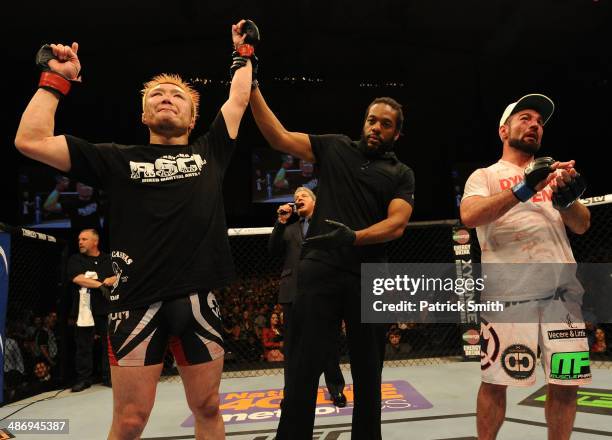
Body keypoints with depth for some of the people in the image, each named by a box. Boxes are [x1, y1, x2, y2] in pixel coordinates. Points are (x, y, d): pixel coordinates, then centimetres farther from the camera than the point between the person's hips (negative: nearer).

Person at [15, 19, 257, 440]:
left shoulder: (209, 152, 11)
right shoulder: (119, 159, 7)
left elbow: (239, 98, 19)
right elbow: (30, 141, 3)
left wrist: (243, 53, 29)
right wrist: (56, 78, 6)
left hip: (198, 301, 2)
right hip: (138, 302, -1)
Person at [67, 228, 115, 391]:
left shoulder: (108, 260, 11)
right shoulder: (75, 259, 8)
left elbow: (117, 278, -1)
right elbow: (77, 278, -9)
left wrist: (103, 281, -14)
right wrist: (100, 284, -12)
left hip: (106, 308, 1)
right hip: (83, 309, -1)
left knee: (109, 344, 4)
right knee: (83, 346, 3)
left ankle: (109, 377, 14)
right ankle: (84, 379, 14)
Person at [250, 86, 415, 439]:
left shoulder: (401, 174, 12)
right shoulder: (335, 148, 13)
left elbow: (397, 224, -4)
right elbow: (280, 137, 7)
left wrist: (354, 237, -21)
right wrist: (252, 88, 1)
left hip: (370, 278, 2)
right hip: (320, 271, -1)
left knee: (368, 371, 13)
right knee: (303, 368, -1)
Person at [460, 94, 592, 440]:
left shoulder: (554, 173, 22)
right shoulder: (485, 176, 8)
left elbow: (581, 226, 12)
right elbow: (469, 217, -13)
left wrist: (569, 198, -10)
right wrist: (524, 189, -23)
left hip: (562, 291, 5)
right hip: (508, 292, -4)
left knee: (566, 383, 8)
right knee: (496, 381, 0)